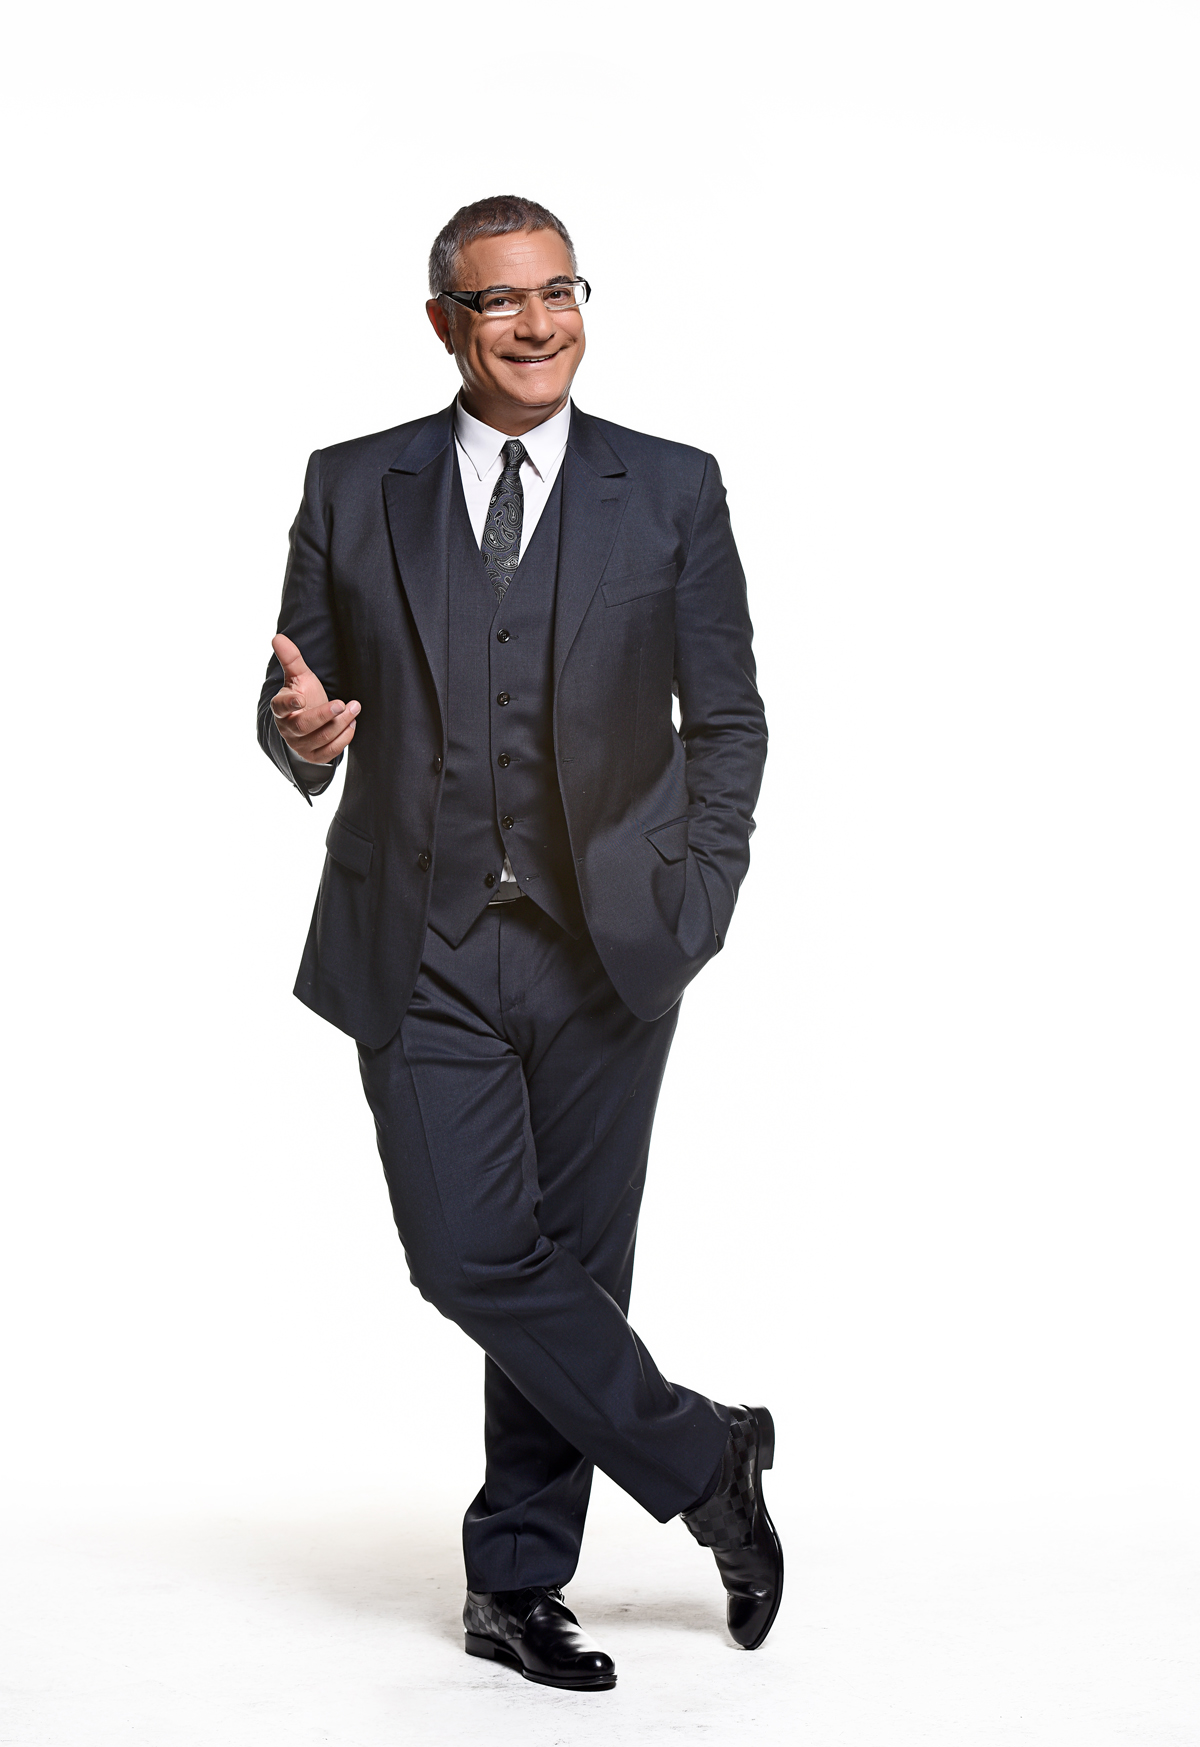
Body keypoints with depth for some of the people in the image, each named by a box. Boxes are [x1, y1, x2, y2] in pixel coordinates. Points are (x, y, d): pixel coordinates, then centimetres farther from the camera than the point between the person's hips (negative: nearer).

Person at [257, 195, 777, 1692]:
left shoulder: (672, 492, 5)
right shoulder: (353, 490, 6)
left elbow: (727, 719, 8)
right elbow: (296, 701, 11)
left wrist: (691, 906, -2)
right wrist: (303, 734, -14)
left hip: (603, 950, 0)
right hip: (420, 950, 0)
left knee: (573, 1264, 5)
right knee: (472, 1259, -9)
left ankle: (517, 1584, 21)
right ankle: (708, 1464, 12)